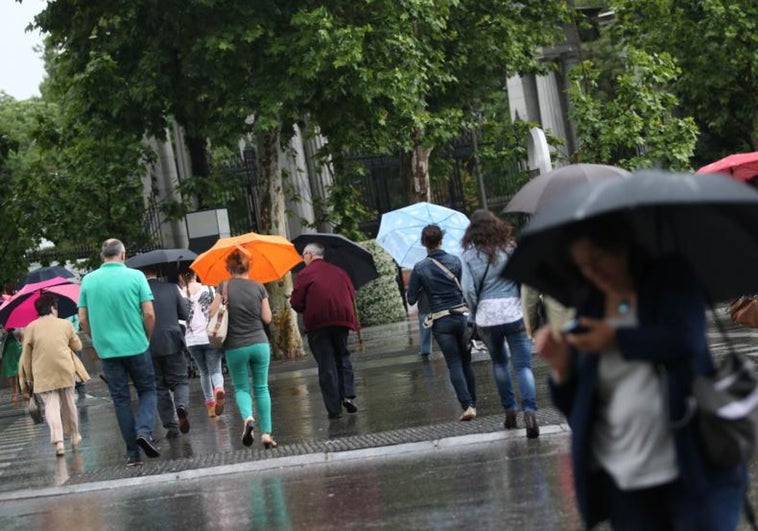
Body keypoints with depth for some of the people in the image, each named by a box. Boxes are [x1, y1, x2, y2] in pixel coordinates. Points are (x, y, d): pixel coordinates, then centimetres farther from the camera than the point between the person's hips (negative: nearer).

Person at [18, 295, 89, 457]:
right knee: (68, 403, 17)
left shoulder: (30, 328, 3)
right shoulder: (65, 324, 4)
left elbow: (26, 356, 4)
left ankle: (58, 440, -19)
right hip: (65, 370, 1)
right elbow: (77, 346, 12)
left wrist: (28, 379, 11)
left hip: (43, 375, -1)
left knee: (51, 405, -2)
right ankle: (74, 436, 30)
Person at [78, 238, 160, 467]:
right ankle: (144, 430, -12)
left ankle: (132, 452, 6)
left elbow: (83, 319, 3)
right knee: (147, 391, 13)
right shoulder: (135, 276, -5)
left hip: (107, 350, 2)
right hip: (136, 347, -2)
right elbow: (149, 314, -8)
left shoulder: (88, 281, 2)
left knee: (121, 400, 8)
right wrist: (147, 338, 8)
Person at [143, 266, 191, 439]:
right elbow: (185, 314, 5)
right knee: (180, 381, 11)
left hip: (149, 347, 0)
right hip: (172, 344, 1)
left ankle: (171, 426, 6)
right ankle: (182, 407, -20)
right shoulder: (171, 288, -1)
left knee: (159, 387, 9)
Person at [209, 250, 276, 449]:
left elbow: (212, 313, -10)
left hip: (235, 347, -1)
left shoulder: (224, 287, -6)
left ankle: (247, 417, -17)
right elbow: (267, 318, 1)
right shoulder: (259, 287, -1)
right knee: (262, 388, 10)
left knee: (241, 388, 12)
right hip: (259, 343, 1)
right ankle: (266, 433, 4)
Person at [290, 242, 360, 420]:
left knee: (326, 365, 1)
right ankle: (348, 395, -1)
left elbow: (296, 303, -6)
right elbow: (352, 294, 14)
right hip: (342, 318, 4)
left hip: (318, 323, -4)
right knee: (342, 357, 19)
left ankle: (334, 408, -1)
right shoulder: (338, 272, 12)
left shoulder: (305, 274, -3)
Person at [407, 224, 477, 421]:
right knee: (466, 362, 15)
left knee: (454, 364, 0)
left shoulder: (420, 268, -7)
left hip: (440, 321, -1)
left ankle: (466, 405, -12)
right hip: (462, 316, 1)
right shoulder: (455, 261, -3)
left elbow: (411, 299, -2)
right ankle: (472, 403, 18)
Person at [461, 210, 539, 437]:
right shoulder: (510, 248, 3)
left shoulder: (469, 255, -1)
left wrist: (475, 315, 6)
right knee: (523, 365, -2)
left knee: (499, 362, 22)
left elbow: (469, 290, -7)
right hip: (514, 313, 0)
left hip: (487, 316, 0)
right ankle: (529, 412, -21)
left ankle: (509, 411, 23)